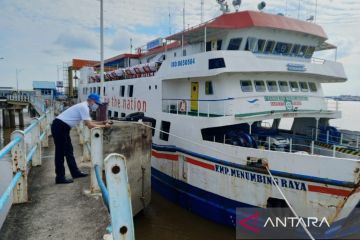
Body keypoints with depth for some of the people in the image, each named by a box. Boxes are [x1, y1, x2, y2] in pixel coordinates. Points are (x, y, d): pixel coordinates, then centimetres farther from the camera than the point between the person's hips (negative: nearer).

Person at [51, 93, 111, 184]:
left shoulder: (84, 107, 12)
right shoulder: (84, 107, -19)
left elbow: (89, 122, 17)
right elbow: (89, 125, -22)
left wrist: (102, 123, 7)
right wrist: (104, 126, -14)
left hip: (63, 127, 10)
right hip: (59, 127, -10)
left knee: (69, 151, 15)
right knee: (61, 152, -3)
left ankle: (75, 172, 25)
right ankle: (60, 178, 5)